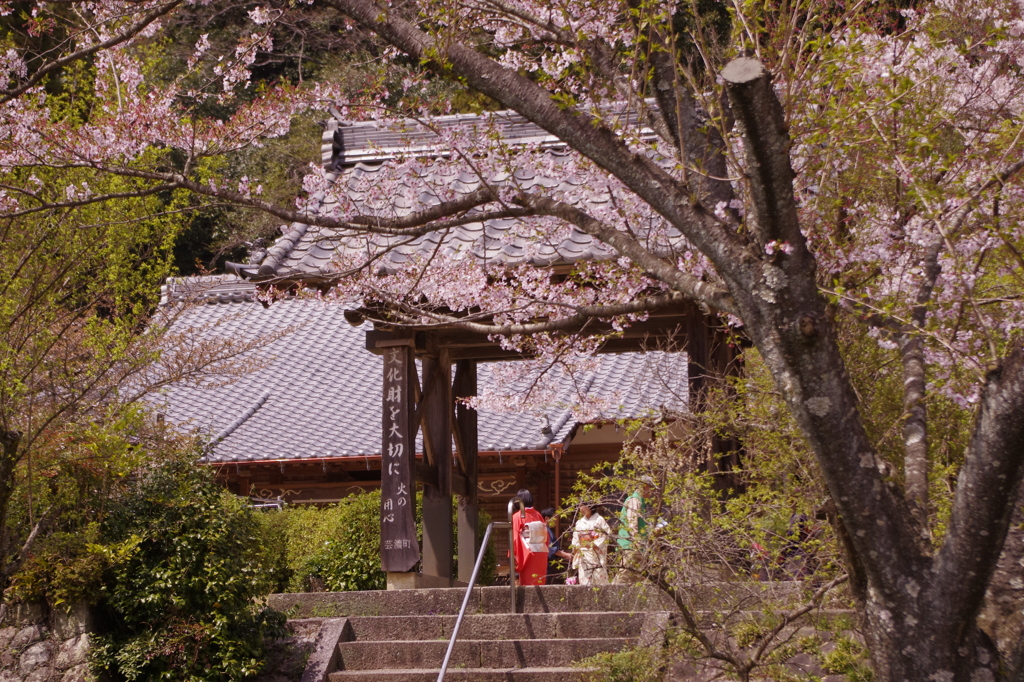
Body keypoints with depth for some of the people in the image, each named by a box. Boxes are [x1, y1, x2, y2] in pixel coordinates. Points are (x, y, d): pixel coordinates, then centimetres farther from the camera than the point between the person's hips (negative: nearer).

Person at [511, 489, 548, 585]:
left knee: (528, 584, -2)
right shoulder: (538, 515, 7)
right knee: (539, 583, 9)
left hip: (527, 555, -4)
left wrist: (515, 559, -4)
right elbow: (546, 535, 9)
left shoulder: (517, 517, -5)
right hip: (541, 554, 4)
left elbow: (515, 539, -8)